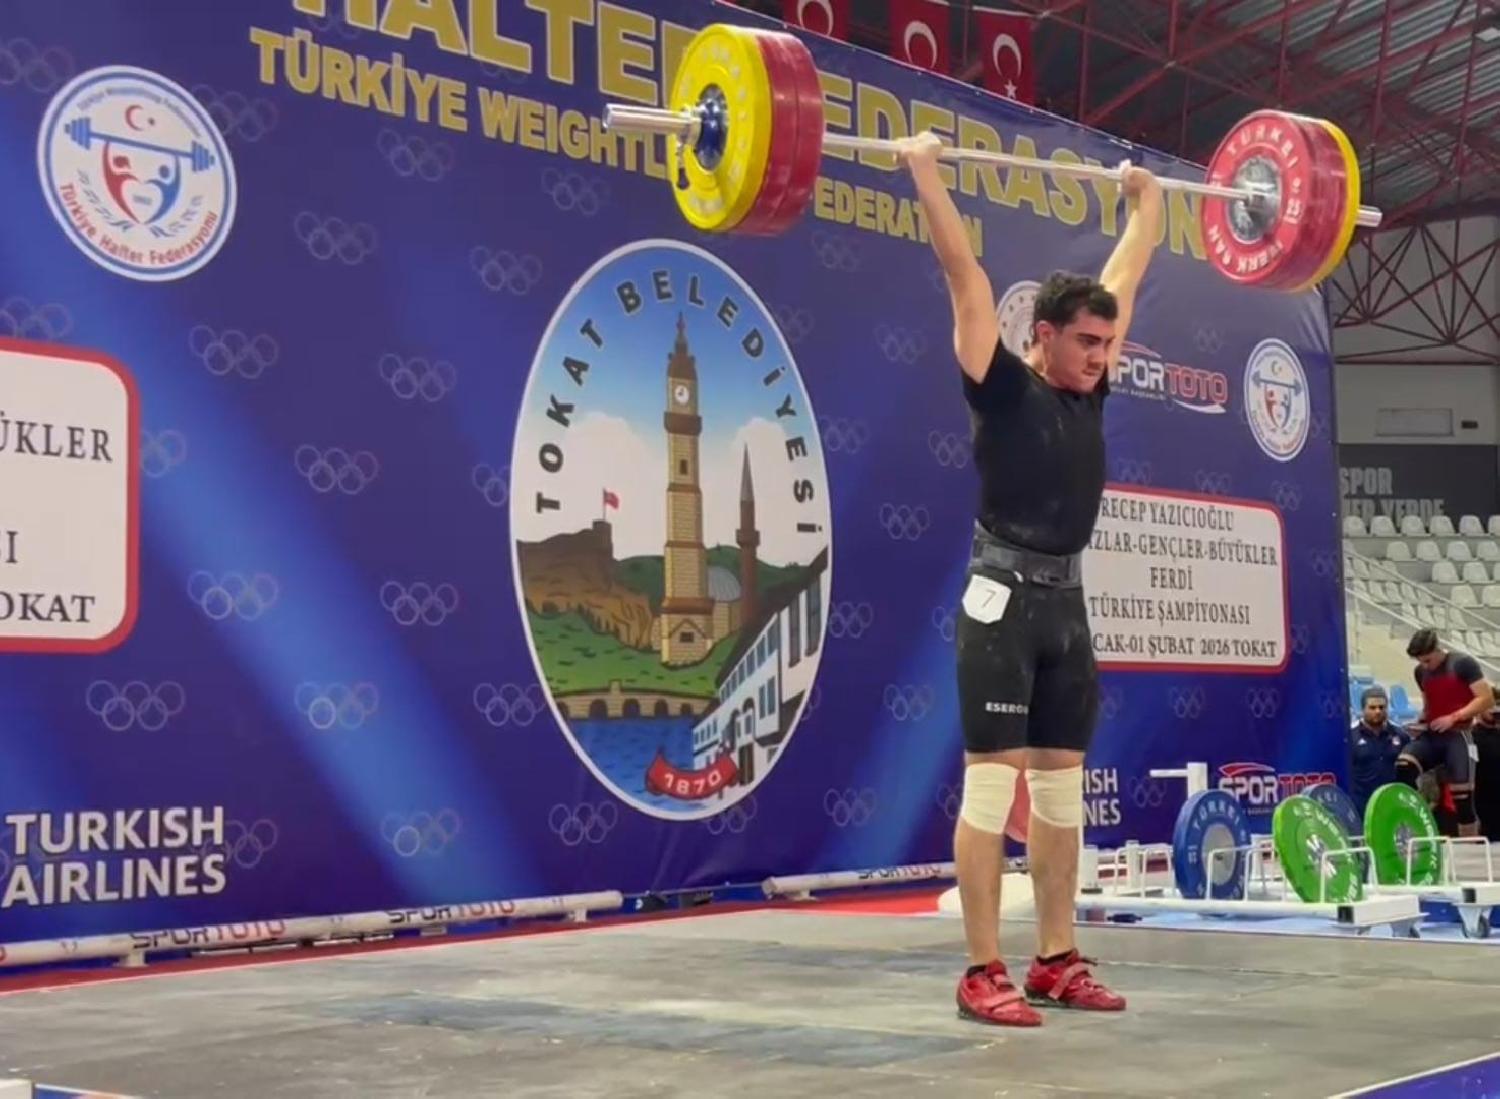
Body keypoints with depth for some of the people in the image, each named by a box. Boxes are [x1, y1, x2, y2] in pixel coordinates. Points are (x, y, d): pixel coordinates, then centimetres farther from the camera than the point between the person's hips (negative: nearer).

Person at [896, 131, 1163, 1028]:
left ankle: (1058, 961, 16)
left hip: (1067, 602, 7)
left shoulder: (1091, 390, 11)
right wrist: (926, 172, -9)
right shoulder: (1003, 386, -7)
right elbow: (965, 271, -9)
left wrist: (1146, 198, 29)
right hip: (1004, 597, -7)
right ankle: (984, 974, -4)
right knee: (993, 781, -8)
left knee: (1061, 785, 9)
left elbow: (1128, 274, 22)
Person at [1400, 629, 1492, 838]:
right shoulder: (1420, 672, 12)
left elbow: (1487, 700, -10)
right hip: (1431, 734, 5)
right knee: (1404, 765, -23)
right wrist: (1421, 720, 6)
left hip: (1458, 735, -5)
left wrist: (1454, 717, -17)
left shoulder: (1463, 664, -6)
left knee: (1462, 796, -7)